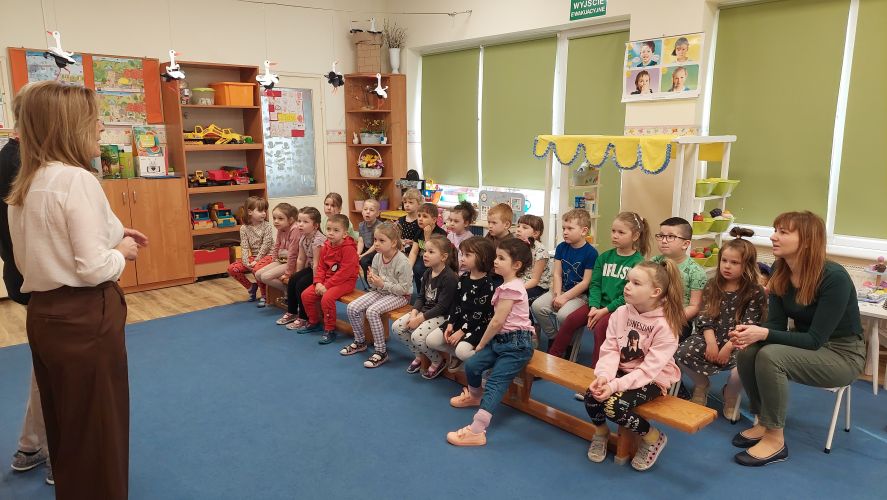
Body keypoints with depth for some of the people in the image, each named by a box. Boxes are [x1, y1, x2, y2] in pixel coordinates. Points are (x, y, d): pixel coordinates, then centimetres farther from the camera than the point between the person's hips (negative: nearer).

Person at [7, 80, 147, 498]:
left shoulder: (24, 186, 9)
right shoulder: (77, 180, -19)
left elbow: (40, 253, 16)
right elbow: (93, 269, -23)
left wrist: (109, 236, 13)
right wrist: (122, 252, -3)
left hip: (43, 314, 9)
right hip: (83, 318, -9)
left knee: (66, 427, 23)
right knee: (98, 431, 7)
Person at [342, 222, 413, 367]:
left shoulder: (403, 262, -23)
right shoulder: (377, 257, -1)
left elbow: (404, 289, -21)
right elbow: (375, 285, 9)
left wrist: (383, 284, -25)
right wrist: (372, 280, -15)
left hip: (399, 296, -7)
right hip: (380, 291, 7)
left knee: (372, 311, -30)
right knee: (352, 307, -8)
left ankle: (381, 351, -15)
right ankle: (360, 341, 14)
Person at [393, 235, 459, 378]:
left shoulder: (450, 277, -21)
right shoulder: (428, 273, 6)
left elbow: (442, 307, -21)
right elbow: (420, 297, 10)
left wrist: (419, 319, -20)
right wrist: (413, 314, -9)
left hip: (442, 316, -8)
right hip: (424, 311, 9)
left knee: (417, 336, -27)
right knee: (397, 327, -5)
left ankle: (438, 362, 2)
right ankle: (419, 356, 16)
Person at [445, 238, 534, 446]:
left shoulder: (511, 288, -17)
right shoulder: (508, 285, 15)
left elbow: (497, 322, -17)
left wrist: (481, 344, -4)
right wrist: (485, 344, 10)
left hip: (516, 344, -9)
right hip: (502, 340, 9)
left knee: (495, 382, -18)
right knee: (472, 364, 3)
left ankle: (477, 431, -25)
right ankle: (475, 395, 33)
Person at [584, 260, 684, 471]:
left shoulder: (665, 325, -21)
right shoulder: (621, 313, -6)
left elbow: (649, 369, -25)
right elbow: (610, 350, -9)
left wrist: (615, 385, -33)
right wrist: (604, 376, -29)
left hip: (653, 379, -5)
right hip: (624, 370, 5)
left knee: (613, 405, -27)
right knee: (592, 394, -20)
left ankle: (653, 438, 2)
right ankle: (601, 433, 14)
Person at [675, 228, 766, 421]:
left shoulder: (755, 292, -4)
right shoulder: (712, 286, 7)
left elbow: (748, 326, -10)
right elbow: (705, 317, 2)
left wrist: (728, 347, -19)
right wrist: (711, 343, -13)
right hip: (712, 338, 3)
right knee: (681, 353, -23)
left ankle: (730, 396, 7)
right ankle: (701, 385, 12)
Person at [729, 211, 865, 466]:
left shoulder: (834, 277, -26)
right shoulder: (779, 272, -6)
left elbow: (815, 339, -26)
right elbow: (776, 323, -5)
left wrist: (764, 334, -35)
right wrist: (750, 333, -27)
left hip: (843, 354, -6)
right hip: (807, 346, 6)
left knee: (770, 356, -31)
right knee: (747, 353, -20)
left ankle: (775, 439, -17)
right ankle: (763, 422, 0)